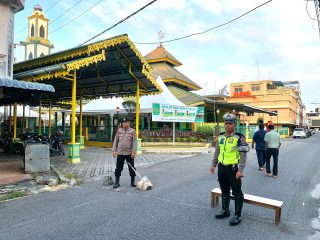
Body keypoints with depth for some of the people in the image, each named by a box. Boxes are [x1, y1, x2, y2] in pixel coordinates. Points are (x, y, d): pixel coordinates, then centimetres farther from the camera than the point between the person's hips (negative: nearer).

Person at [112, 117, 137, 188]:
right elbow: (115, 141, 10)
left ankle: (133, 182, 22)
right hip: (120, 153, 2)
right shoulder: (119, 130, 7)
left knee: (131, 168, 8)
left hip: (129, 153, -2)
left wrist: (134, 152, -13)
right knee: (118, 168, 6)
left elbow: (134, 142, -6)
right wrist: (114, 150, 4)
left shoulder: (132, 131, -2)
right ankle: (117, 182, 18)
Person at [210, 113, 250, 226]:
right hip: (221, 167, 6)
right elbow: (217, 152, 15)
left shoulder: (239, 138, -13)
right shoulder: (221, 137, 6)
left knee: (237, 192, 5)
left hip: (233, 168, -6)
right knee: (224, 191, 19)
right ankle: (225, 210, 35)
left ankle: (237, 216, 17)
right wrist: (213, 165, 13)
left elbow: (243, 155, -15)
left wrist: (240, 170, -20)